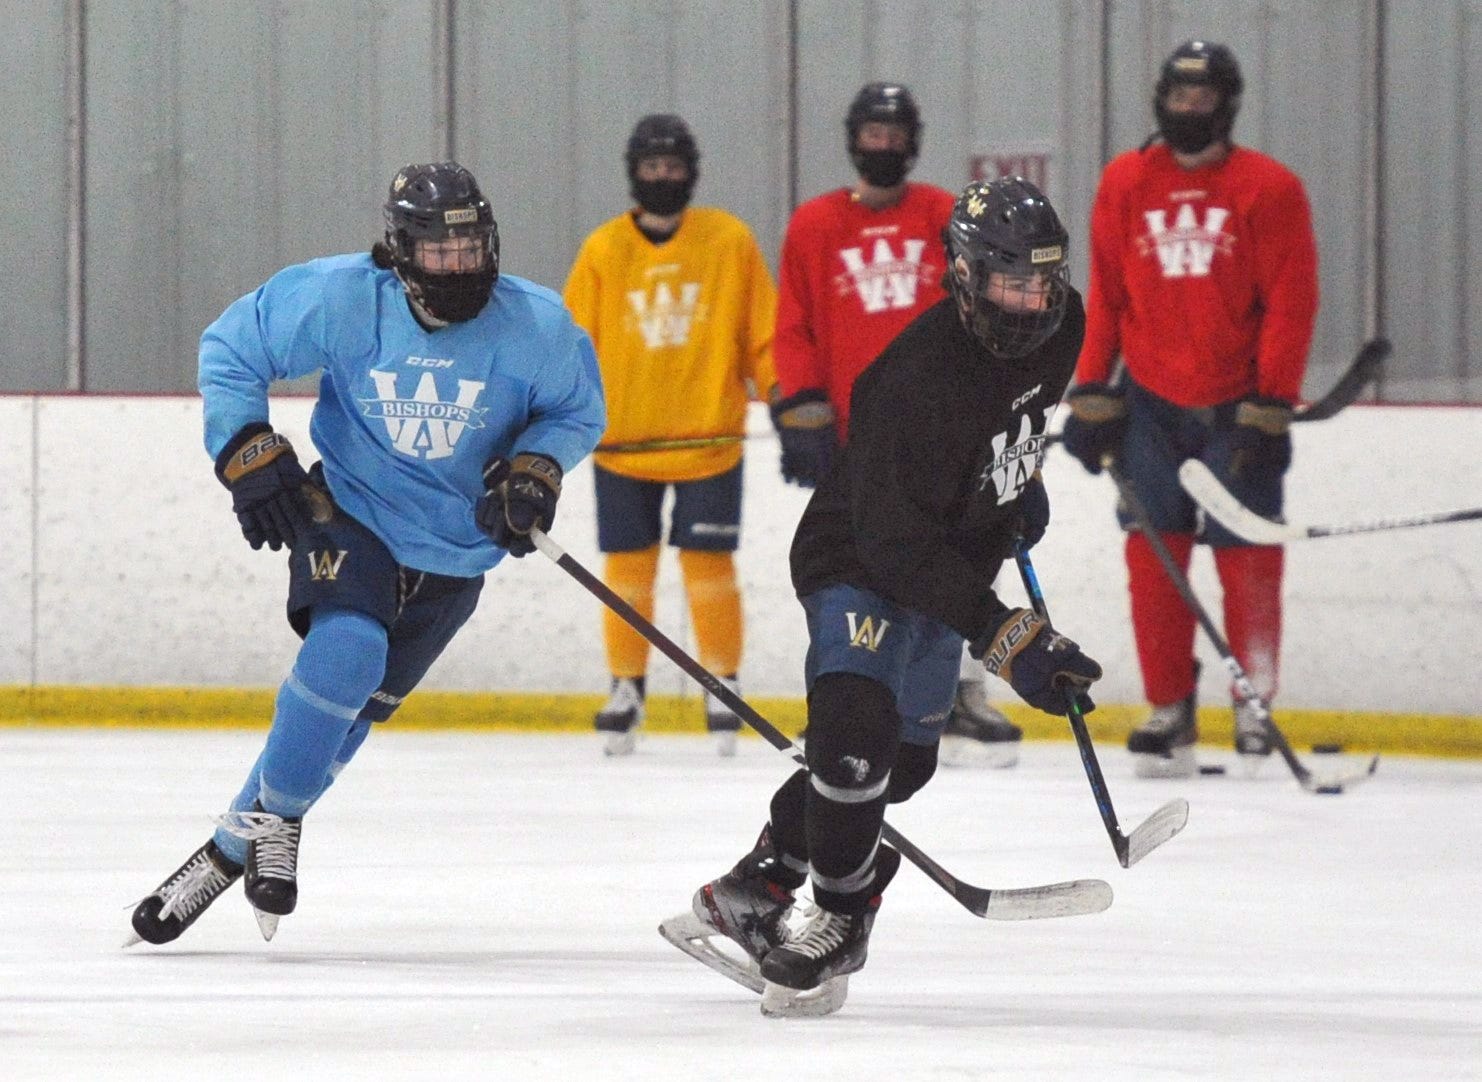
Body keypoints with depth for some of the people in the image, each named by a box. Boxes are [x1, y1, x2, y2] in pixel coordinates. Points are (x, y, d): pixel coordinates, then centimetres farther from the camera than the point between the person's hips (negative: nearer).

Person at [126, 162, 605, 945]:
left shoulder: (536, 326, -15)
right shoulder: (336, 299, -18)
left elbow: (578, 410, 2)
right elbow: (229, 350, -5)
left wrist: (536, 469, -17)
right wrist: (249, 456, -14)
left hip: (456, 551, 2)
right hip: (351, 513, -2)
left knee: (356, 704, 3)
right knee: (345, 649, -28)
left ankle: (237, 845, 17)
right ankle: (273, 818, -10)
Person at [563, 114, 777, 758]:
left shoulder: (730, 241, 2)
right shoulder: (602, 250, 3)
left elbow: (762, 331, 5)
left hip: (709, 441, -1)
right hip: (623, 442, 1)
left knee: (708, 562, -1)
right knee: (628, 565, 4)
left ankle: (722, 686, 12)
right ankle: (626, 689, 16)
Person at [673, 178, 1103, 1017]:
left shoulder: (1059, 327, -8)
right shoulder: (921, 380, -34)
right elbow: (898, 545, -36)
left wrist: (1023, 480, 15)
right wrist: (1008, 639, -40)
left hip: (949, 561, 8)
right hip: (859, 564, -8)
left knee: (905, 760, 15)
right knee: (855, 734, -27)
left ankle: (757, 884, 32)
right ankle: (842, 918, -8)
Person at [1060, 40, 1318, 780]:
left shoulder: (1269, 189, -4)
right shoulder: (1124, 185, 5)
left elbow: (1290, 304, -6)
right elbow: (1104, 297, 8)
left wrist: (1269, 408, -12)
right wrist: (1092, 398, 3)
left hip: (1238, 406, -3)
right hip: (1152, 405, 3)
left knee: (1247, 557, -2)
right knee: (1153, 555, 0)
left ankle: (1254, 701, 12)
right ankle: (1170, 712, 6)